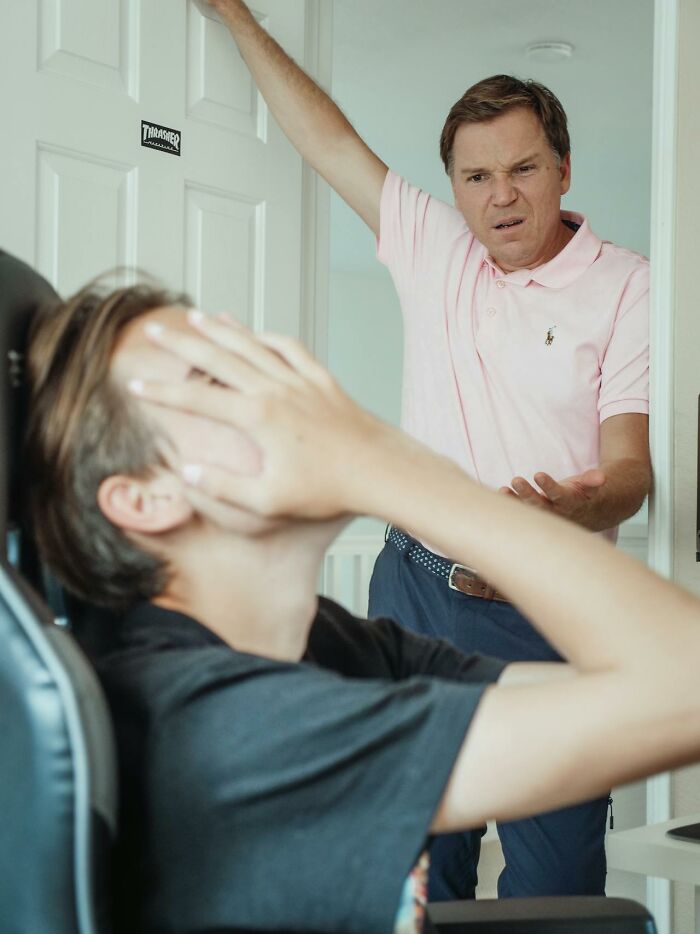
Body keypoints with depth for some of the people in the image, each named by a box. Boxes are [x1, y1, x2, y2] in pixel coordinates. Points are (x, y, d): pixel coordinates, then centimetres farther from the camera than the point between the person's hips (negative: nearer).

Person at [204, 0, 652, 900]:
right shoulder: (434, 250, 8)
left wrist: (582, 507, -33)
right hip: (415, 585, 4)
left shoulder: (626, 288, -4)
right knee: (413, 862, 11)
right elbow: (329, 139, 15)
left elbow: (630, 465, -10)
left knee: (556, 879, -1)